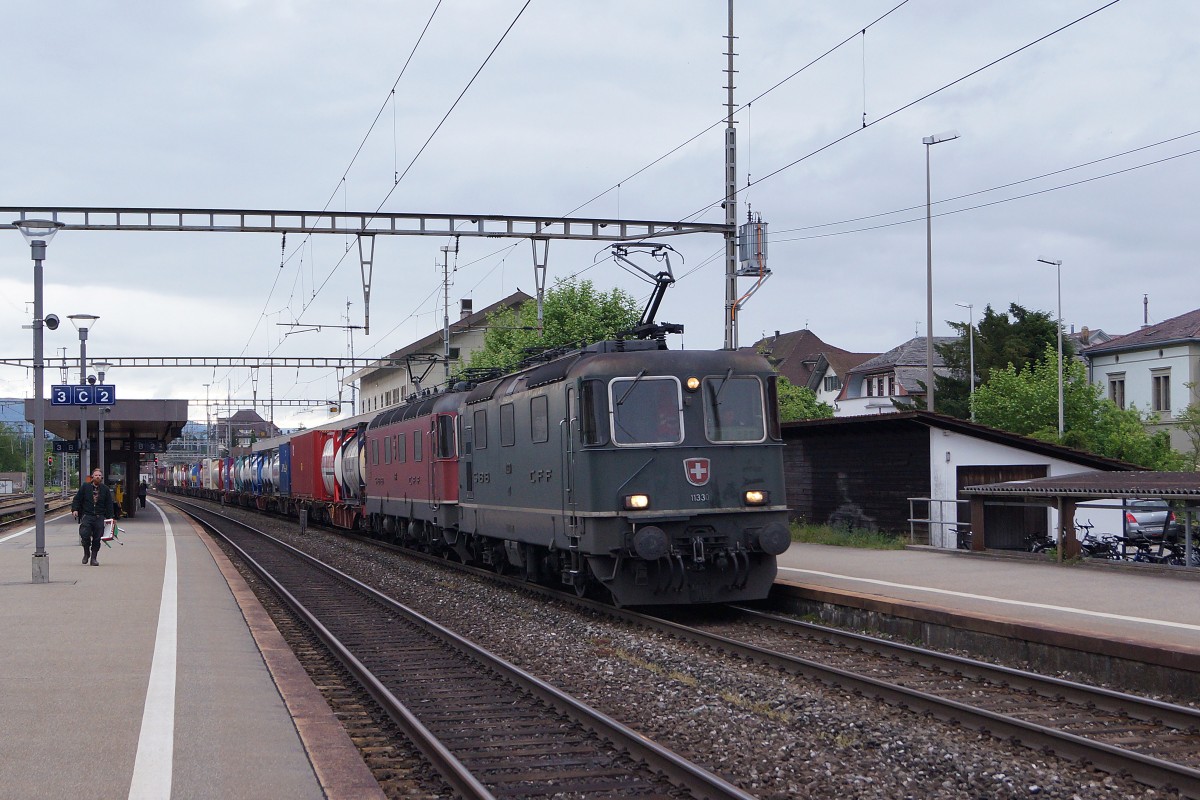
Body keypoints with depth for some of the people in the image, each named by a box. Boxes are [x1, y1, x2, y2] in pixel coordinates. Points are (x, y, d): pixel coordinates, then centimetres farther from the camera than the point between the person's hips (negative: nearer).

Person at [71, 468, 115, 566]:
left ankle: (93, 558, 10)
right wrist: (75, 509, -6)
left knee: (97, 538, -1)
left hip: (99, 517, 1)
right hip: (86, 515, -1)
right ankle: (86, 553, 7)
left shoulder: (105, 489, 10)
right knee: (85, 534, -18)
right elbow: (77, 499, 9)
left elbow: (109, 504, 14)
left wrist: (109, 517, 7)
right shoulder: (85, 487, 7)